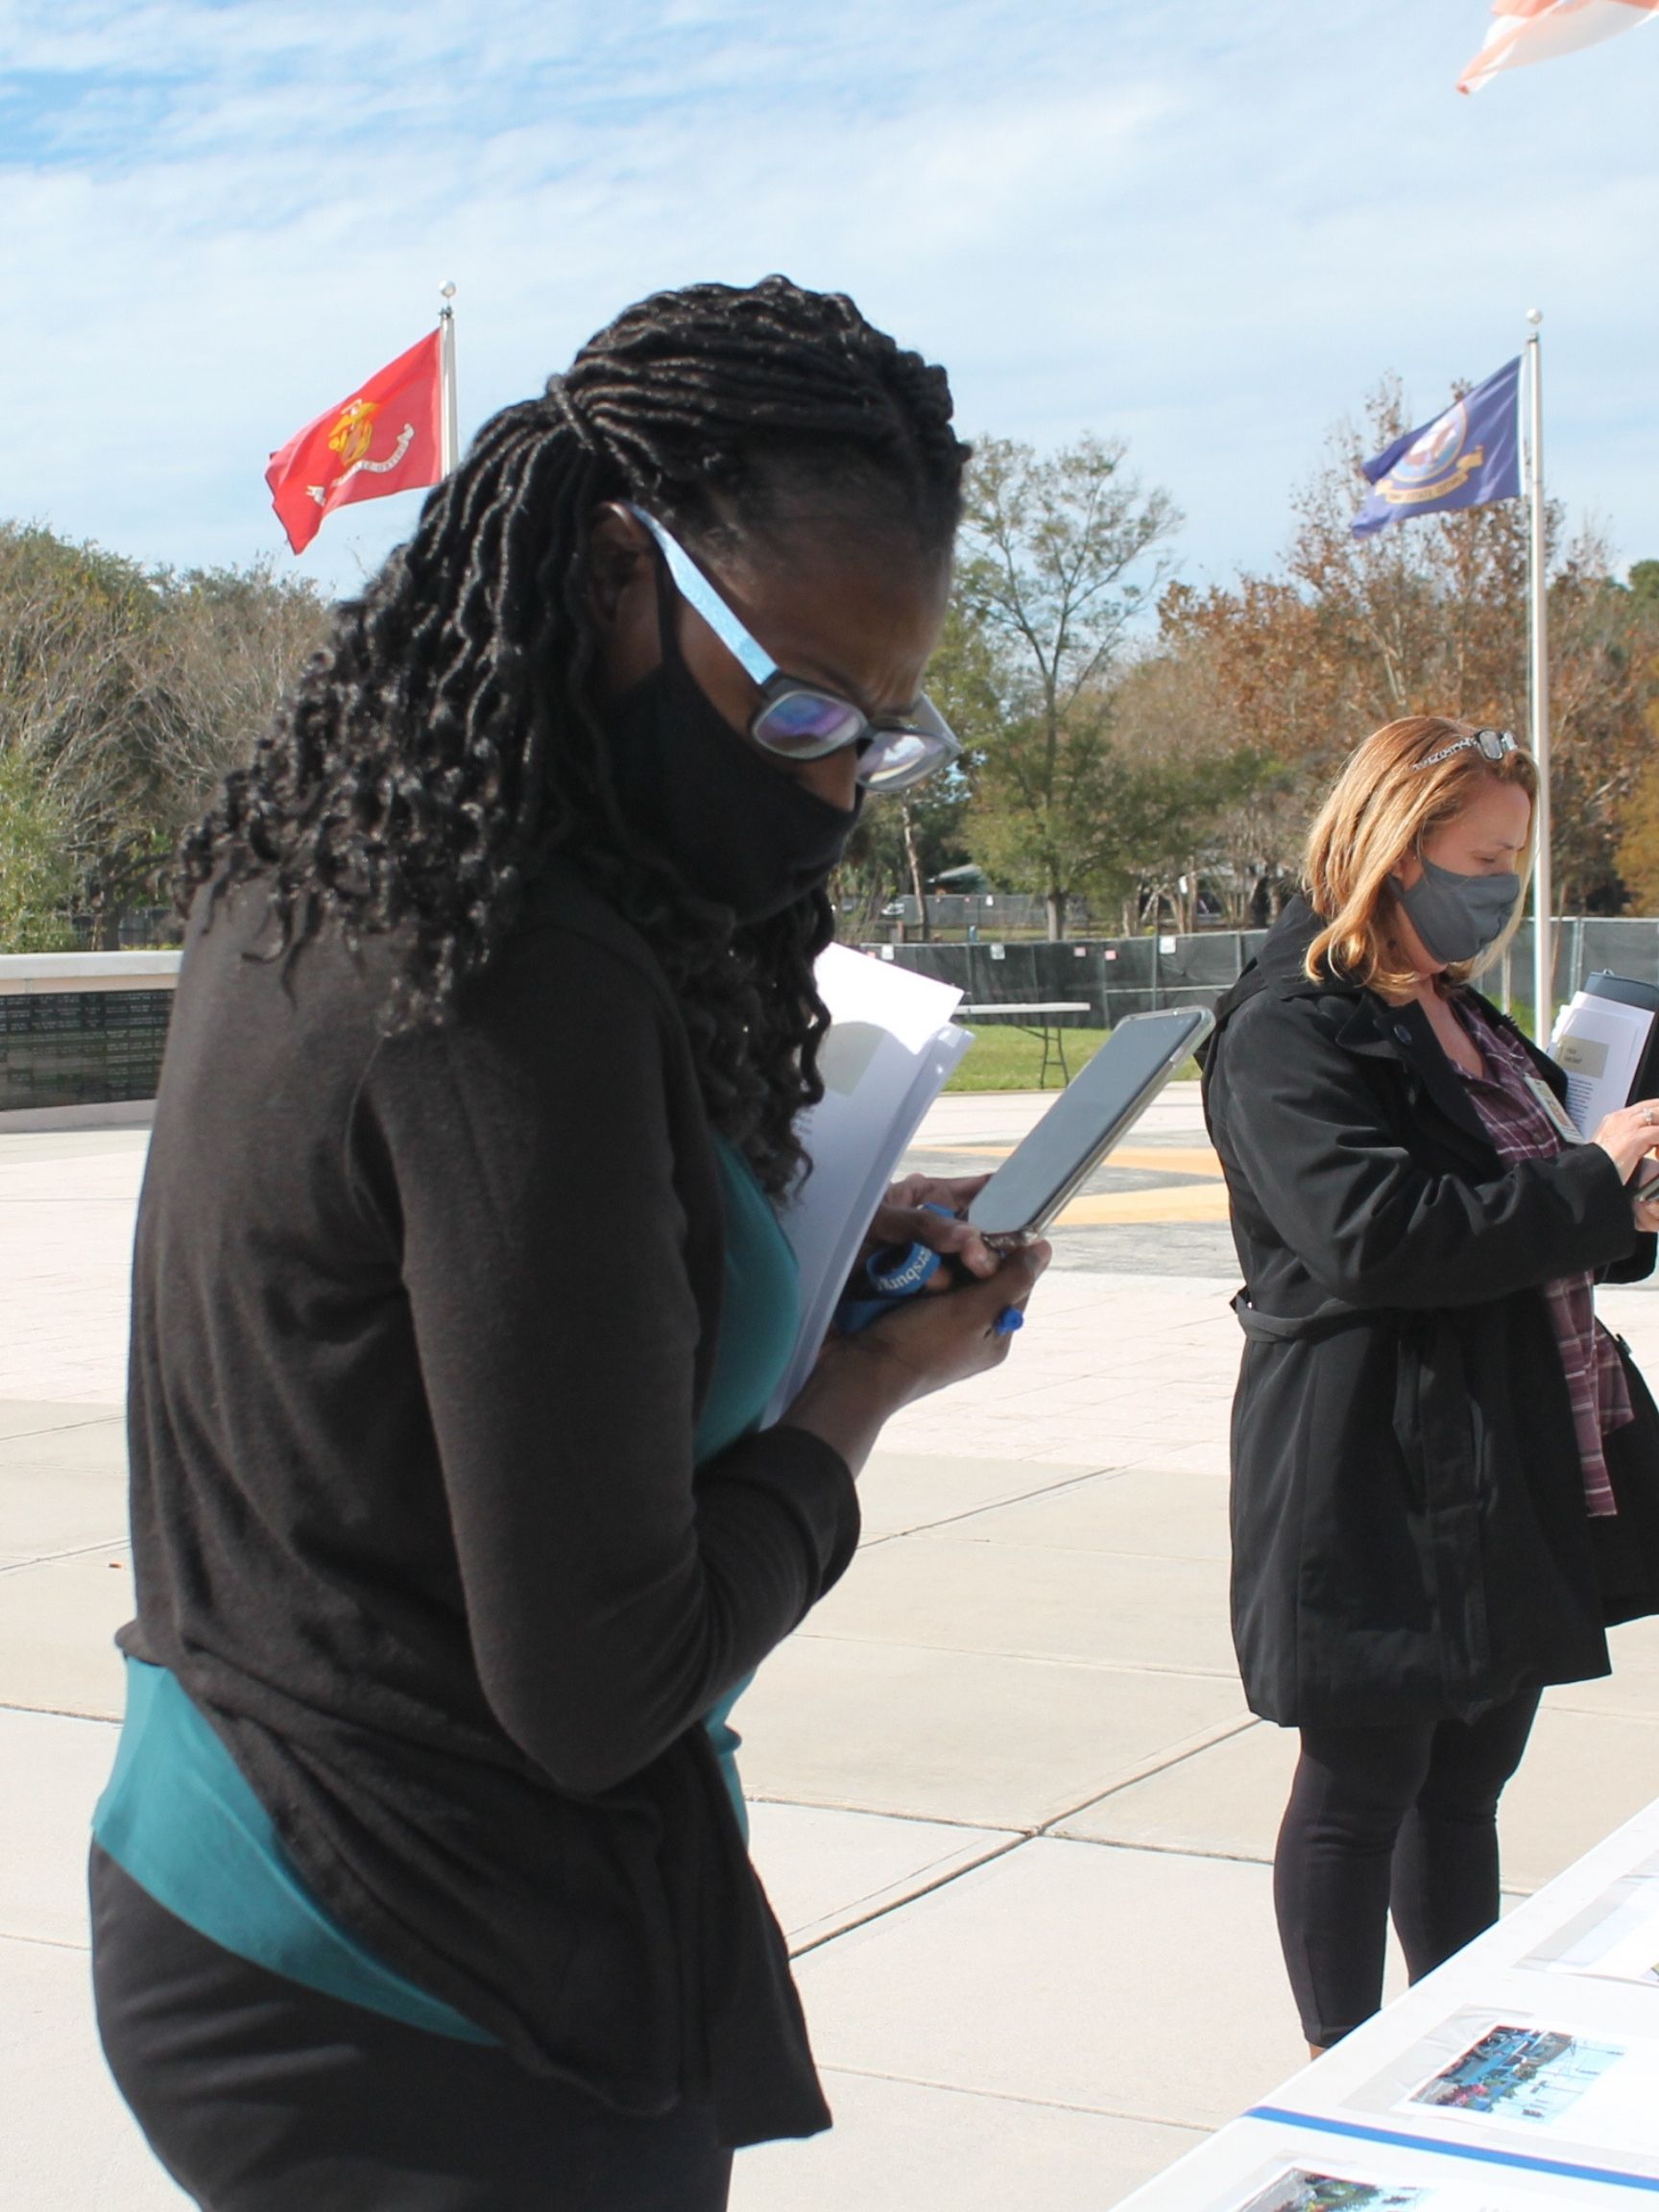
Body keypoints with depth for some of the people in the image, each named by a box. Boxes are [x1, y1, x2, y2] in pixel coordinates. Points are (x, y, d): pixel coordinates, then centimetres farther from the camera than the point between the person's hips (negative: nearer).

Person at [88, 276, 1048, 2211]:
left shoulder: (314, 894, 4)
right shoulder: (523, 984, -24)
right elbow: (596, 1688, -22)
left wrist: (801, 1254, 5)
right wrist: (871, 1385, -7)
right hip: (439, 2018, -9)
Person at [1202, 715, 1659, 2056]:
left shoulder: (1463, 1018, 16)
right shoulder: (1289, 1033, -13)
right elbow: (1375, 1233, -25)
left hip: (1513, 1490, 9)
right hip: (1379, 1487, -9)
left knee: (1467, 1780, 17)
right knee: (1361, 1788, 4)